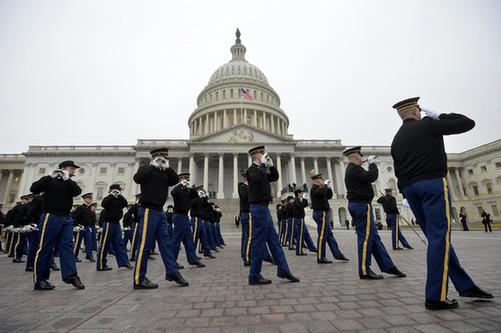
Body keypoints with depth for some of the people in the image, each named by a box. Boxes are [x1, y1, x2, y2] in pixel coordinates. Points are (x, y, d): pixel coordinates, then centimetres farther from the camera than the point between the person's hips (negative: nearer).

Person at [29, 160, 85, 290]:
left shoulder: (70, 183, 16)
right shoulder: (49, 180, 5)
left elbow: (77, 191, -3)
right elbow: (33, 189, -10)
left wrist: (67, 179, -12)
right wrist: (50, 176, -15)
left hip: (66, 218, 5)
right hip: (51, 217, -4)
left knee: (67, 246, -1)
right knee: (45, 248, 0)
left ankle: (70, 275, -3)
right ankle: (39, 280, 10)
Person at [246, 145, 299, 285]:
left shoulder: (260, 169, 19)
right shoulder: (252, 169, -9)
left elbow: (275, 177, 21)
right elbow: (257, 178, -31)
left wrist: (271, 165, 8)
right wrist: (263, 164, -19)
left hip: (263, 208, 10)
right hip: (258, 207, -10)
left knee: (273, 240, 12)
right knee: (259, 242, -4)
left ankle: (283, 270, 21)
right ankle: (254, 276, 7)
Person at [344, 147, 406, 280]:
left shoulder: (351, 169, 19)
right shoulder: (354, 169, -14)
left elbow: (366, 178, 19)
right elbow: (371, 177, -23)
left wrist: (369, 164, 10)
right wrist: (372, 163, -8)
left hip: (356, 204, 11)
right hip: (362, 205, -11)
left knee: (374, 237, 13)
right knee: (366, 237, -5)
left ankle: (388, 266, 22)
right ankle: (364, 271, 3)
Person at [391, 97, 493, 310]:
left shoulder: (396, 140, 18)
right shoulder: (428, 125, 2)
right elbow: (467, 123, 8)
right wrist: (440, 116, 19)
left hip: (410, 189, 7)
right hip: (433, 183, -6)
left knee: (437, 238, 12)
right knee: (439, 238, -7)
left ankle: (465, 285, 20)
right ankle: (435, 297, -8)